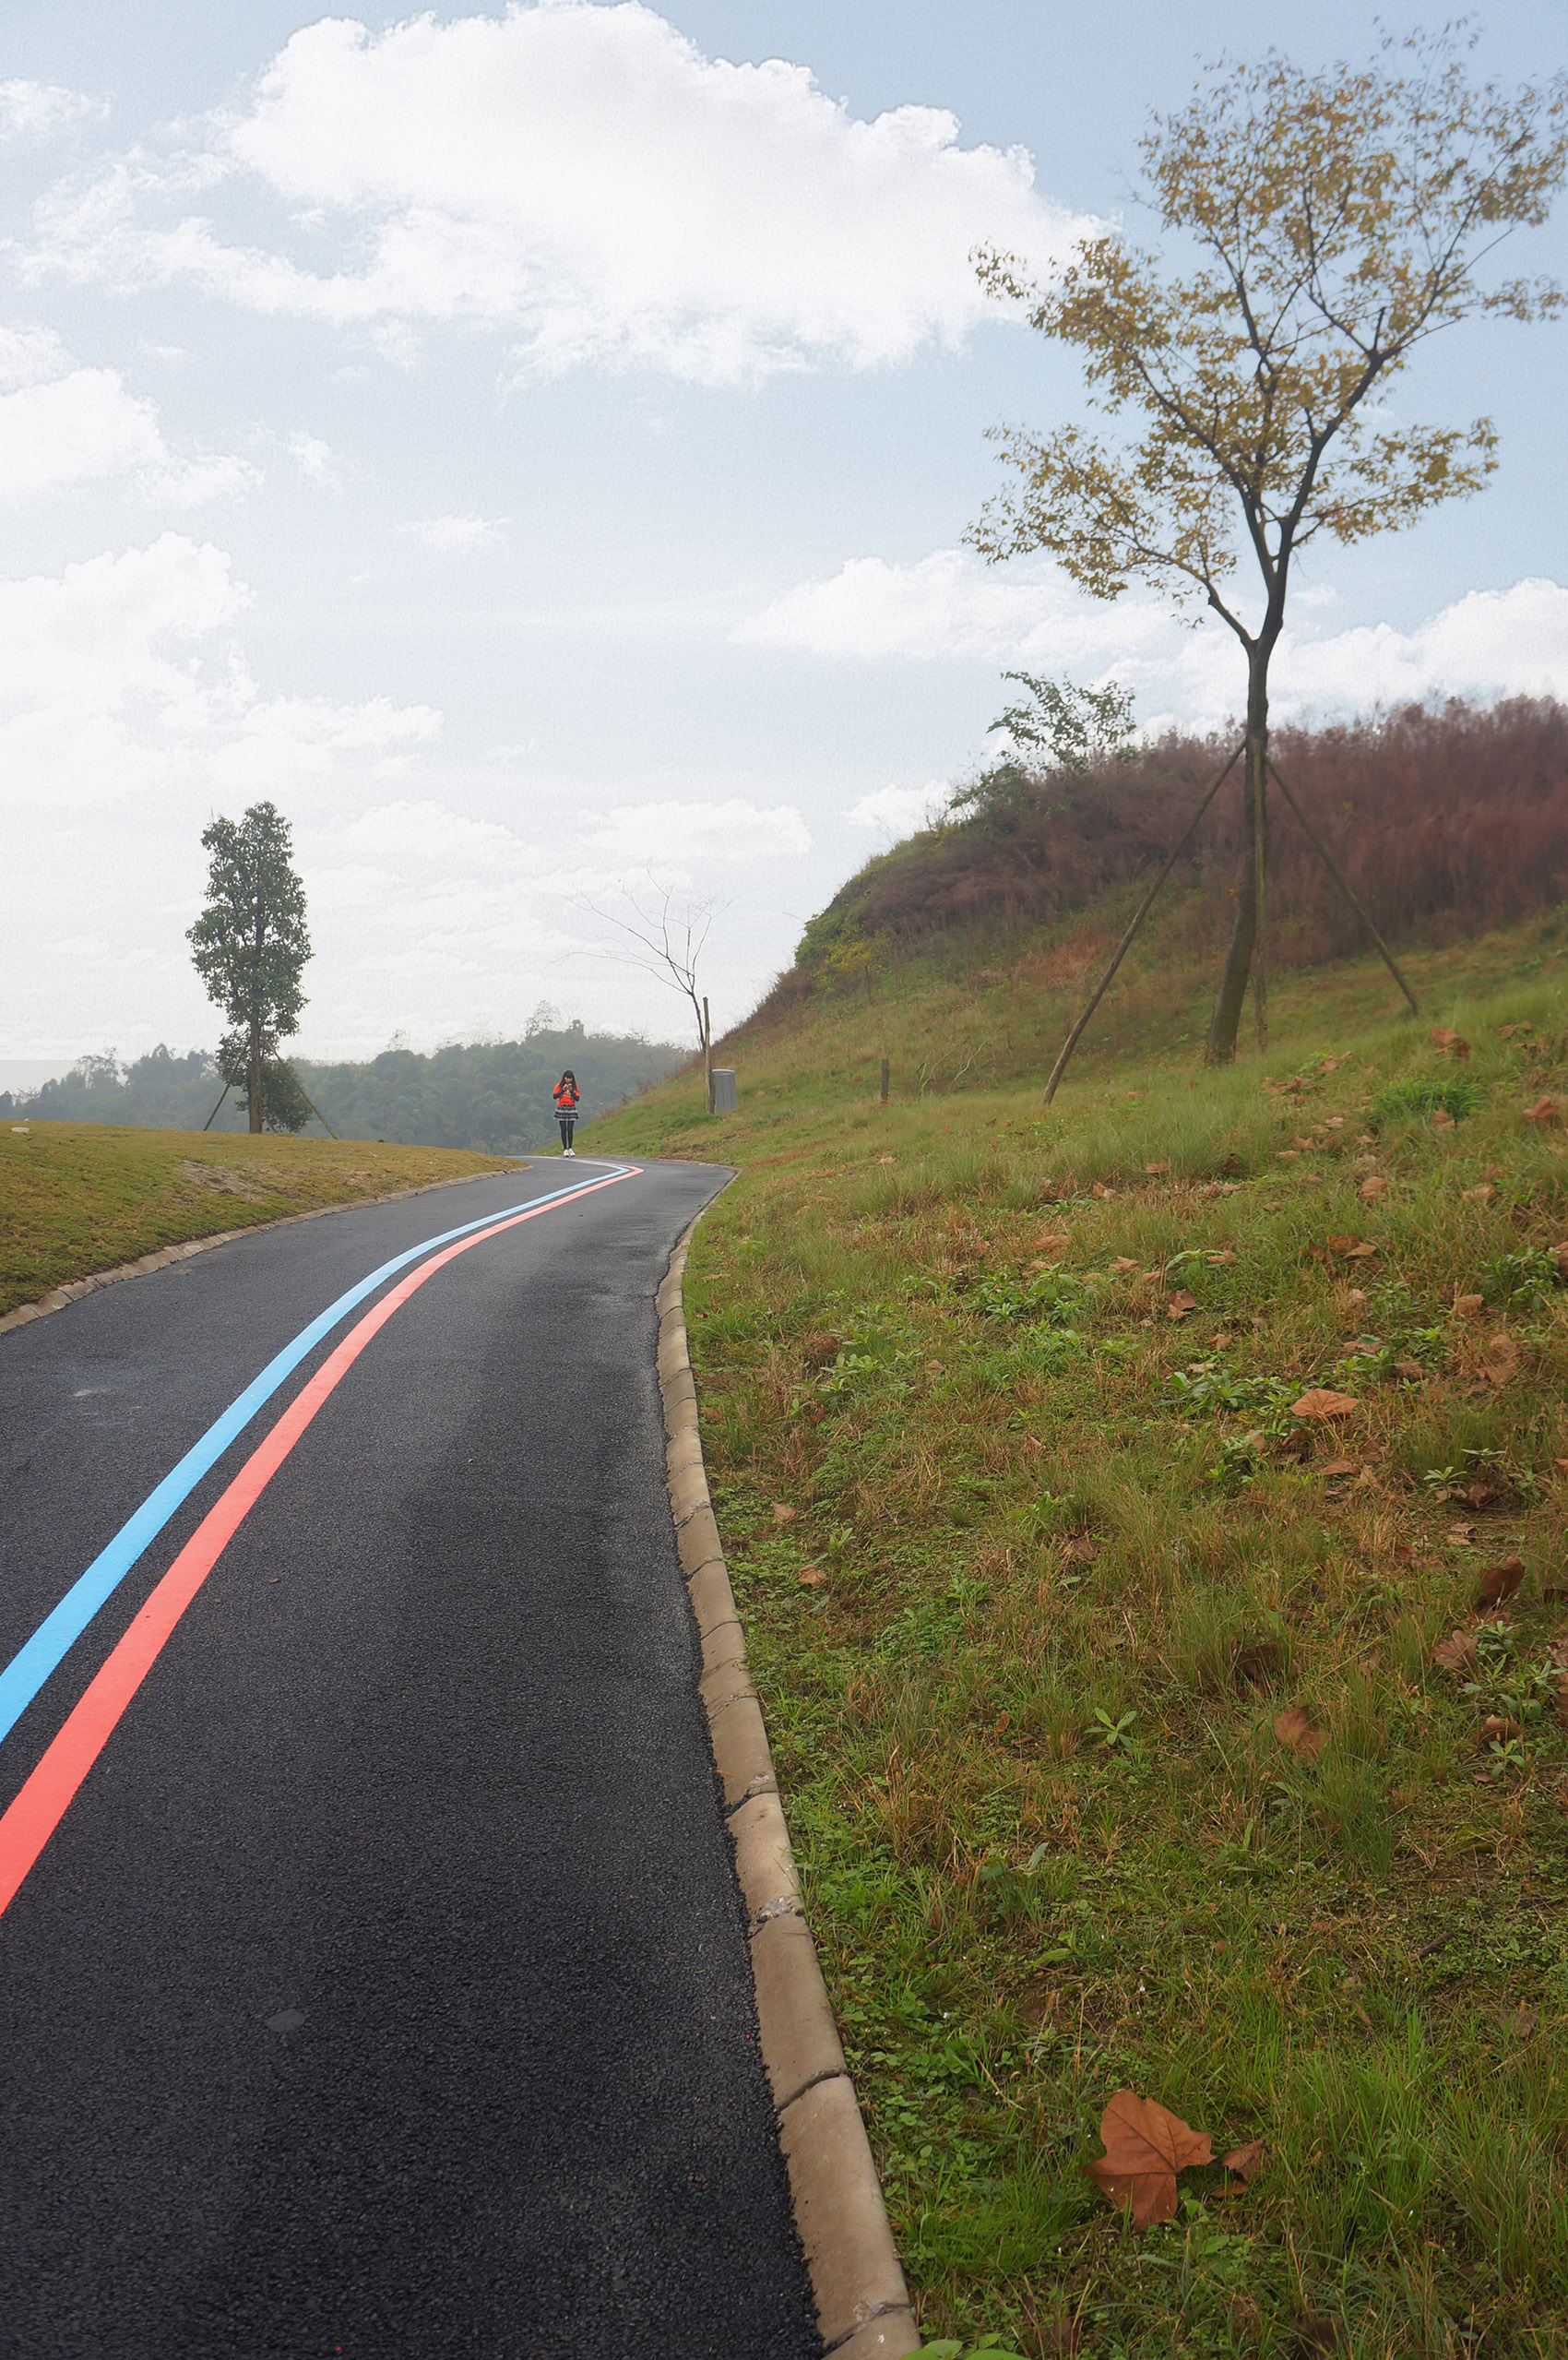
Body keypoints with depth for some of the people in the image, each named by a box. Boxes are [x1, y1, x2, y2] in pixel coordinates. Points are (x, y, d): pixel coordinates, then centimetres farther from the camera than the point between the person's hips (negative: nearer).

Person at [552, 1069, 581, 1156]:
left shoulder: (574, 1086, 6)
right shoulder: (559, 1085, 2)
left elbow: (577, 1098, -1)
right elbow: (554, 1096, -7)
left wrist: (571, 1091, -13)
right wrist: (563, 1090, -15)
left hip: (571, 1109, 1)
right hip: (561, 1108, -1)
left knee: (570, 1130, -4)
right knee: (563, 1130, 0)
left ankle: (570, 1148, 6)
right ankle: (565, 1149, 6)